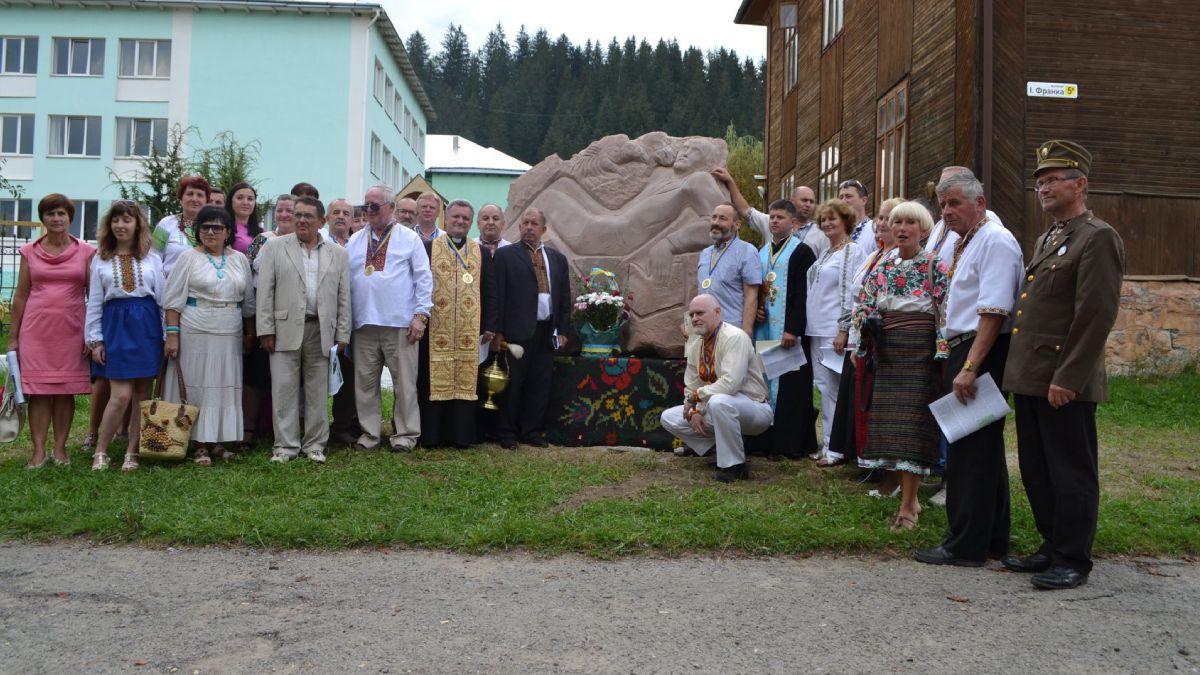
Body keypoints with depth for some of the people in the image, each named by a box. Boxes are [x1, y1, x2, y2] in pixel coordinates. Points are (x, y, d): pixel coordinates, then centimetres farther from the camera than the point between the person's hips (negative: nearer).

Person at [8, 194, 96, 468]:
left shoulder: (86, 252, 4)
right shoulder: (30, 252, 7)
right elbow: (20, 296, 10)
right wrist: (12, 337, 8)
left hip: (71, 329, -1)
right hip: (36, 329, 1)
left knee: (66, 389, 3)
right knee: (38, 390, -1)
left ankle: (60, 448, 11)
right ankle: (39, 451, 3)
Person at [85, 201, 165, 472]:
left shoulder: (152, 259, 8)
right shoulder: (101, 260, 8)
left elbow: (163, 298, 7)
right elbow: (94, 303, 8)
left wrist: (167, 335, 1)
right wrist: (95, 339, 1)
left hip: (147, 326, 1)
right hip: (115, 325, -1)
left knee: (141, 395, 3)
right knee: (121, 395, -9)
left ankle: (131, 452, 11)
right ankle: (100, 451, 5)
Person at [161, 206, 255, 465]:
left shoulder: (239, 259, 10)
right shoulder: (189, 257, 0)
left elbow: (248, 300, 15)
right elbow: (173, 299, -3)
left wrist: (249, 334, 12)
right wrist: (172, 335, -10)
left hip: (230, 335, 4)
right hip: (195, 334, -3)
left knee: (226, 387, 6)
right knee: (197, 386, 1)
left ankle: (217, 441, 17)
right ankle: (200, 445, 7)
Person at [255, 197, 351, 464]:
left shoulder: (338, 254, 10)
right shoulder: (275, 247, 5)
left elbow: (344, 297, 9)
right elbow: (265, 291, 1)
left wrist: (342, 334, 3)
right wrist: (266, 329, -5)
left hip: (322, 331, 1)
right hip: (286, 329, -1)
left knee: (317, 390, 6)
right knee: (284, 389, 0)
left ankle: (314, 444, 15)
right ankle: (286, 445, 8)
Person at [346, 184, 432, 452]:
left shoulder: (409, 238, 3)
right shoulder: (354, 241, 13)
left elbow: (424, 279, 0)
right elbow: (345, 280, 12)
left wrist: (421, 315, -7)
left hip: (400, 323, -3)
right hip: (363, 324, 4)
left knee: (405, 382, 0)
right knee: (365, 382, 7)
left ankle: (405, 434, 9)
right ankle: (370, 433, 16)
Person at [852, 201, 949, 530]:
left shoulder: (935, 266, -2)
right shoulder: (882, 268, 13)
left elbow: (946, 311, -7)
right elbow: (864, 307, 14)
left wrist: (942, 353, -15)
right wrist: (868, 322, -7)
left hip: (921, 351, -5)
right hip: (887, 351, 6)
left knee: (912, 423, -7)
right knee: (889, 423, 5)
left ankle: (908, 507, -2)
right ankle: (909, 497, 17)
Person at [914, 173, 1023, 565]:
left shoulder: (995, 241, -13)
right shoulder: (968, 243, 19)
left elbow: (994, 312, -22)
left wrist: (970, 367, -26)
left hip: (982, 354, -11)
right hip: (967, 352, 11)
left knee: (970, 449, -6)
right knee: (985, 448, 15)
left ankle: (965, 546, 1)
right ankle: (992, 540, 25)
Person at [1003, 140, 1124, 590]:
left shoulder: (1098, 238, -10)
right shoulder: (1045, 241, 18)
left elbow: (1097, 314, -17)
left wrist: (1067, 379, -20)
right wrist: (1019, 369, 16)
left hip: (1065, 383, -9)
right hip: (1029, 379, 9)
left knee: (1071, 474, 2)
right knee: (1036, 471, 15)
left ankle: (1073, 562, 12)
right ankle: (1052, 548, 28)